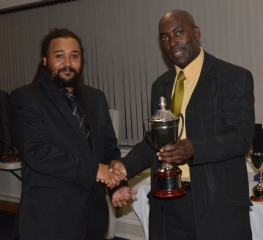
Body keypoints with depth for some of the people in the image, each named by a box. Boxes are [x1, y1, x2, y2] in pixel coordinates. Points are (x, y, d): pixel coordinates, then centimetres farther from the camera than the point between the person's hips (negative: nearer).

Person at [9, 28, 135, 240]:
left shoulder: (96, 98, 11)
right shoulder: (26, 98, -8)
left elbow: (109, 147, 13)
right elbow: (36, 152, -19)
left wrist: (117, 183, -4)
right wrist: (93, 169, -21)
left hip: (93, 213, 6)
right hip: (49, 217, -5)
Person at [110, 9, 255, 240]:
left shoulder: (235, 77, -6)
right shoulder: (161, 85, 11)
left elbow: (242, 135, -14)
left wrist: (194, 148, -30)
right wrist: (127, 165, -3)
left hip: (217, 204, -5)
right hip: (167, 202, 5)